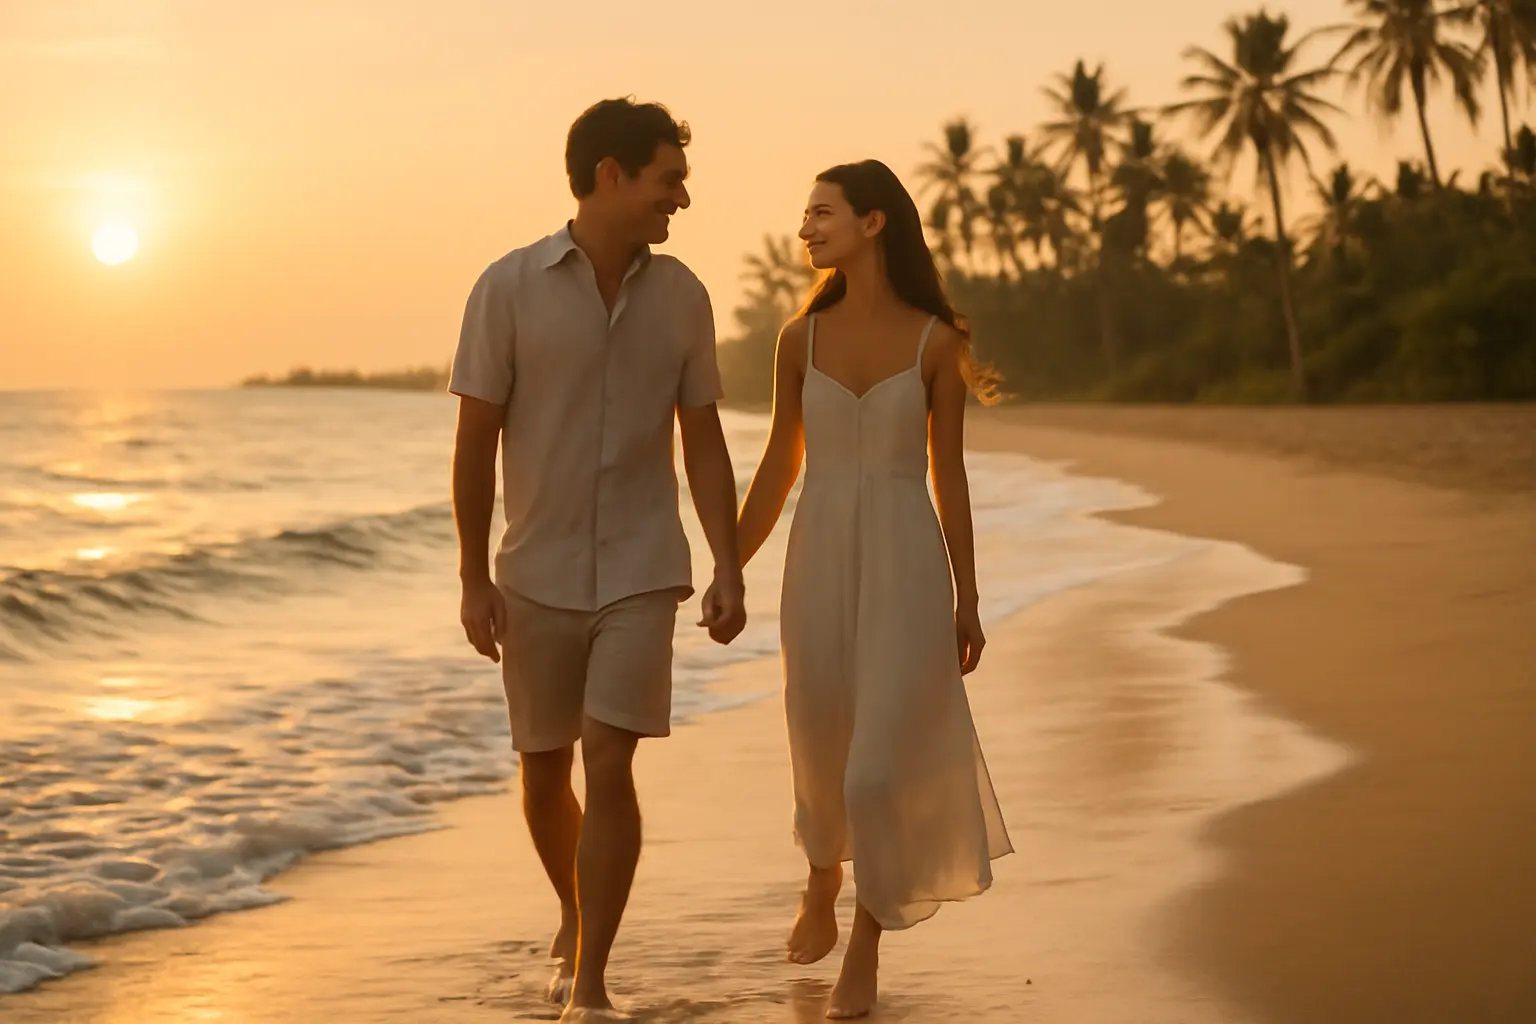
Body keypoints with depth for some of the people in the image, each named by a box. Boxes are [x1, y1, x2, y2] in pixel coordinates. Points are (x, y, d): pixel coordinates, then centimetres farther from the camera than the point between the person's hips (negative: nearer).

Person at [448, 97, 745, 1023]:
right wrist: (473, 580, -8)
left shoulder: (682, 296, -1)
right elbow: (476, 438, -6)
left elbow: (705, 443, 3)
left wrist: (731, 573, -4)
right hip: (539, 578, 0)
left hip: (641, 574, 0)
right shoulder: (509, 287, -9)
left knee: (609, 769, -12)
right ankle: (577, 920, 39)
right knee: (545, 775, 12)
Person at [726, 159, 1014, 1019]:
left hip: (907, 568, -3)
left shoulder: (936, 341, -3)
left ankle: (865, 952, 10)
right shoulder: (801, 338, 3)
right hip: (819, 565, 3)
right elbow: (779, 468, 10)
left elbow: (949, 476, 0)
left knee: (883, 767, -9)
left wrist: (968, 603, 0)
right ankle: (822, 880, 47)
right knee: (823, 753, 14)